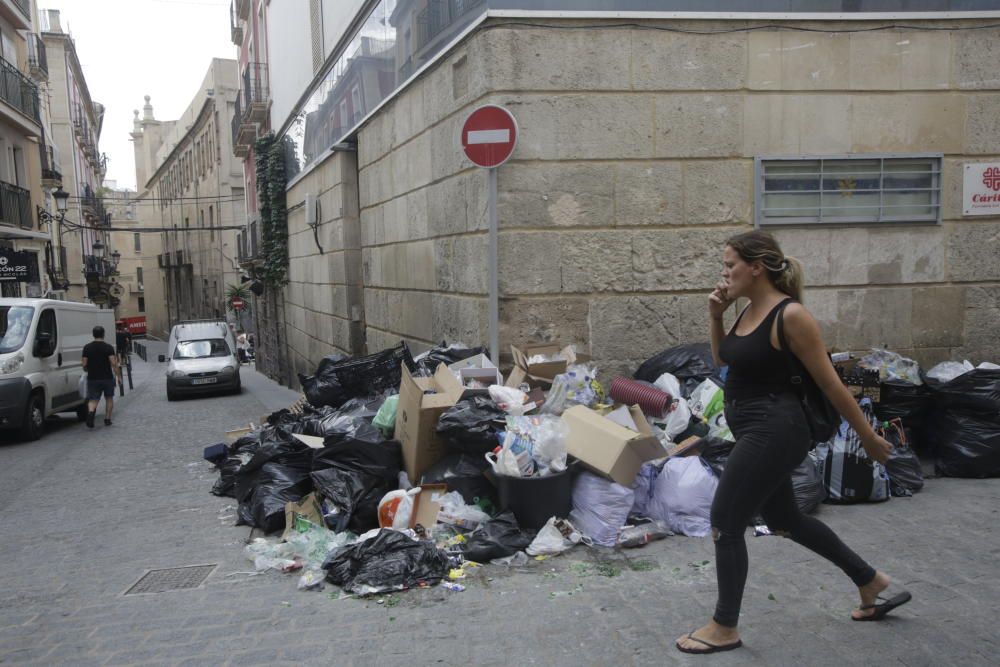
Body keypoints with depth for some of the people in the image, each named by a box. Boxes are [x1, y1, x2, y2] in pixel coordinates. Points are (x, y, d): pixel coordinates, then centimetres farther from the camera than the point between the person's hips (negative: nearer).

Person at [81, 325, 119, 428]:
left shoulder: (87, 347, 2)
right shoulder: (108, 347, -6)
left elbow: (84, 364, 1)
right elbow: (113, 363, -14)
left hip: (92, 378, 1)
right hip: (107, 377, -1)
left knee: (93, 399, 3)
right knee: (109, 398, 16)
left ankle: (91, 411, -28)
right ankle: (107, 419, 16)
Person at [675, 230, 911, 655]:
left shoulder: (790, 315, -19)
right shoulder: (749, 311, 6)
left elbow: (830, 383, -13)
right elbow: (723, 360, 21)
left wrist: (868, 437, -5)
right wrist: (715, 316, 6)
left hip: (775, 431, -10)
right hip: (756, 431, 10)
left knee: (724, 522, -3)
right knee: (784, 520, 22)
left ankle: (724, 629, 14)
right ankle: (870, 582, 40)